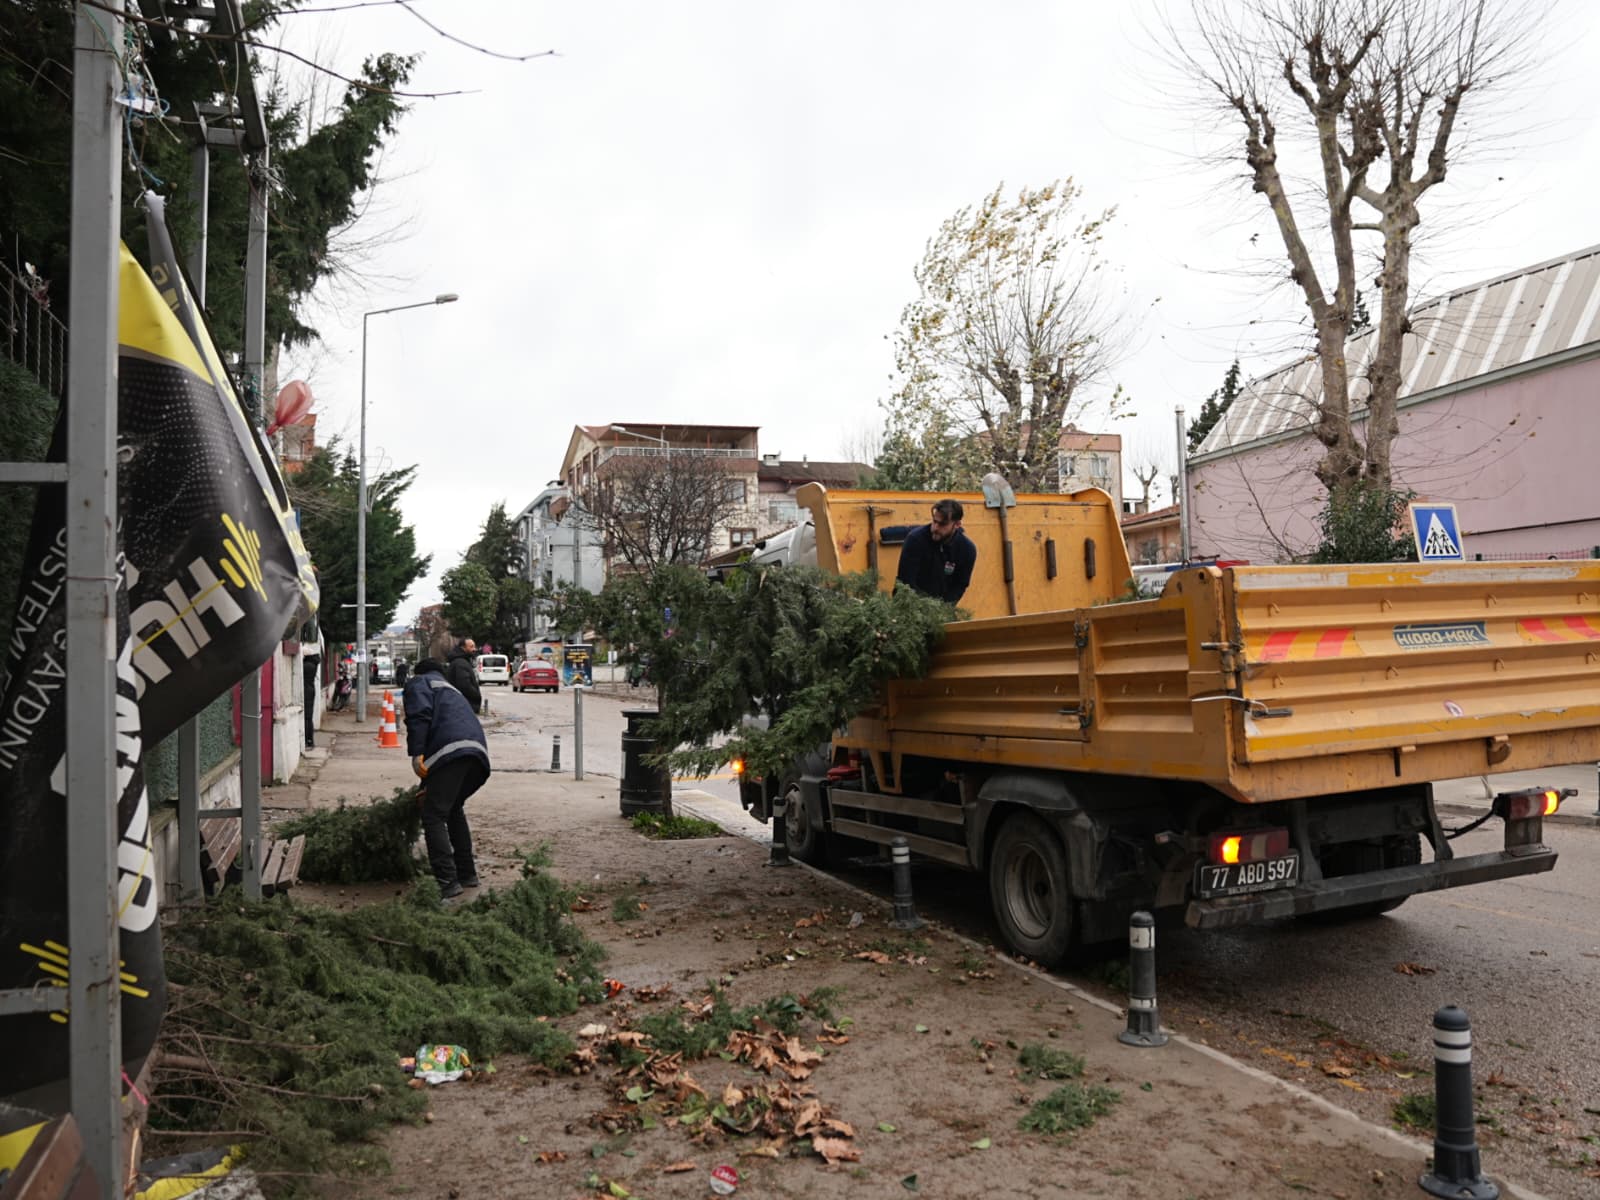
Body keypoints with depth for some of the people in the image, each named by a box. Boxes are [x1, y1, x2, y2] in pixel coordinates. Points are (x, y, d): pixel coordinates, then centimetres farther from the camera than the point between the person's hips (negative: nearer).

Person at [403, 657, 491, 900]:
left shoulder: (418, 682, 19)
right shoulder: (452, 690, 41)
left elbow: (420, 715, -4)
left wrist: (416, 753, -11)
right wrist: (430, 787, 46)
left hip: (450, 751, -8)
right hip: (478, 752, 8)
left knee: (433, 816, -4)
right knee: (454, 809, 26)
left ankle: (448, 883, -11)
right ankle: (467, 874, 29)